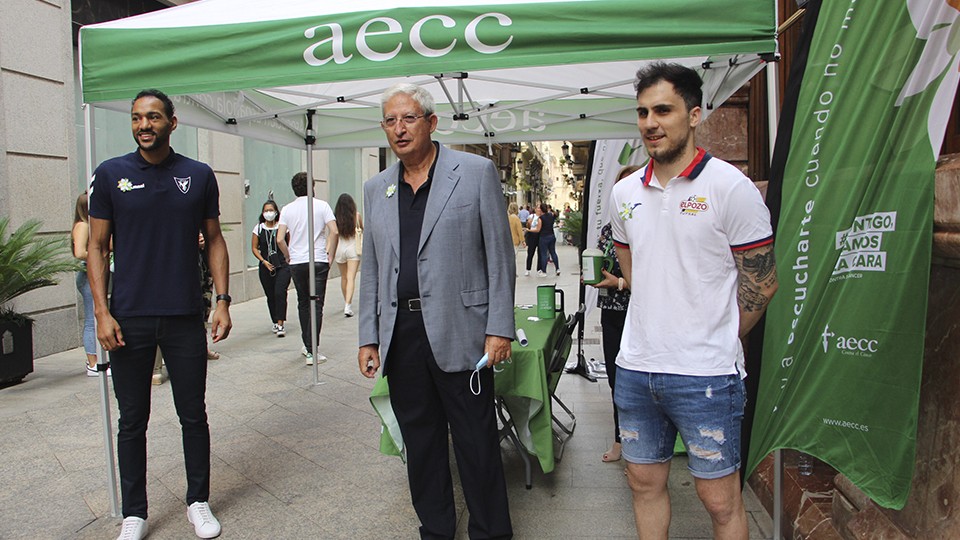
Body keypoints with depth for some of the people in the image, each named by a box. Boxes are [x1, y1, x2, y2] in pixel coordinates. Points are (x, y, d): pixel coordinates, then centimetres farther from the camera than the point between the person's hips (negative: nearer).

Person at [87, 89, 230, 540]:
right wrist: (101, 311, -6)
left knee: (193, 416, 9)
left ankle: (198, 502, 26)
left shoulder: (199, 176, 4)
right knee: (132, 420, 10)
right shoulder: (110, 174, 2)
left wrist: (223, 301, -1)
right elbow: (97, 247, 3)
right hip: (128, 319, 0)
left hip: (185, 317, 0)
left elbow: (214, 241, 7)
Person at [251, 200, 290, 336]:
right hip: (266, 267, 3)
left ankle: (280, 324, -14)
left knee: (280, 293, -15)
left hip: (283, 265, -3)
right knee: (270, 295, 9)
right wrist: (264, 261, -4)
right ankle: (275, 322, 25)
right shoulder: (258, 228, 4)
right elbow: (254, 248, 7)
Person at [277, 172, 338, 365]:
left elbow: (280, 239, -3)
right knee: (316, 305, -2)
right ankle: (312, 352, -7)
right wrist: (329, 254, 0)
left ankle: (307, 345, 26)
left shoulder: (287, 209, 3)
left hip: (297, 263, 2)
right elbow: (334, 232, -11)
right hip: (318, 261, -2)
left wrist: (288, 256, 13)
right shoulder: (322, 206, -2)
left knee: (303, 304, 17)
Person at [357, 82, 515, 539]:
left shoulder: (476, 173, -1)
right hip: (400, 335, 5)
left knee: (477, 442, 5)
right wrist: (368, 338, 10)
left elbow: (500, 257, -3)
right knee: (420, 442, 15)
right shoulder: (376, 189, 12)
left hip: (457, 331, -4)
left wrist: (499, 329, -10)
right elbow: (371, 270, 15)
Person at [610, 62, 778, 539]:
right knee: (644, 483, 17)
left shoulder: (730, 187, -9)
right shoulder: (625, 192, 7)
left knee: (719, 499, 8)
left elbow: (761, 284, -5)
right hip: (635, 368, 5)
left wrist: (714, 341, 1)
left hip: (705, 374, -5)